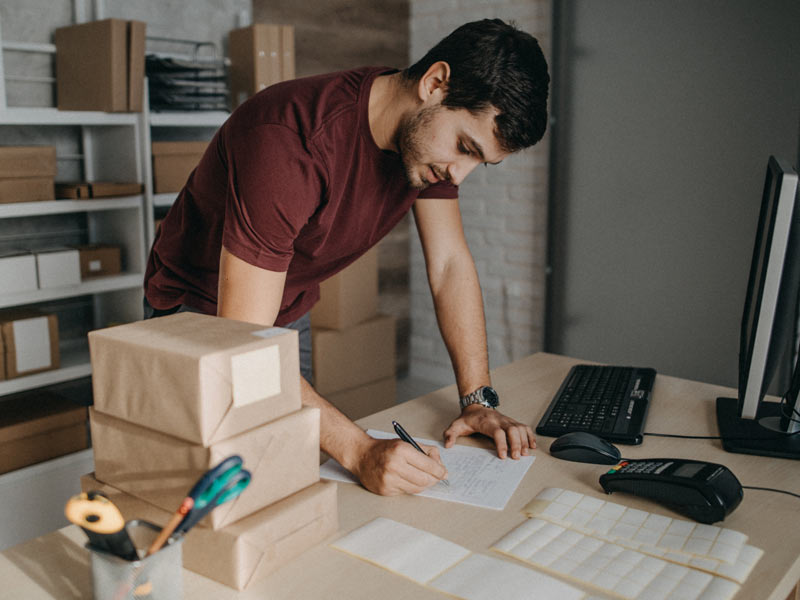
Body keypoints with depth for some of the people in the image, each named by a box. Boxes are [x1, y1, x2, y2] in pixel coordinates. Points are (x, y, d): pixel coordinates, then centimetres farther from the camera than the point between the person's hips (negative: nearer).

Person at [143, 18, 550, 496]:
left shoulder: (431, 134, -14)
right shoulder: (289, 142, -38)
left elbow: (450, 264, -7)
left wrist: (478, 399, -15)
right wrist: (360, 451, -45)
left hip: (290, 315, 6)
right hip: (203, 317, -5)